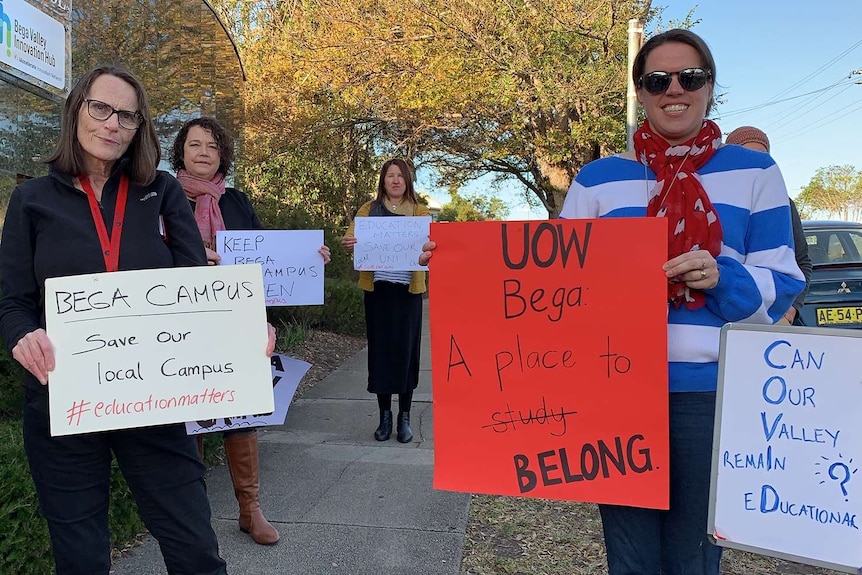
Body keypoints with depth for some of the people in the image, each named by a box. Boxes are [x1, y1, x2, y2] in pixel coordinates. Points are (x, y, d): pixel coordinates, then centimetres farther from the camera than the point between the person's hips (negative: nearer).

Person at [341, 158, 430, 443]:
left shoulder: (420, 211, 9)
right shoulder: (368, 209, 10)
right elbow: (351, 236, -1)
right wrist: (349, 242, -25)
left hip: (408, 289, -1)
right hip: (377, 288, 1)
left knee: (406, 349, 0)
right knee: (380, 349, 3)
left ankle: (404, 417, 11)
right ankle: (385, 415, 14)